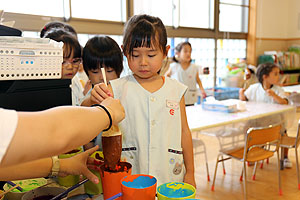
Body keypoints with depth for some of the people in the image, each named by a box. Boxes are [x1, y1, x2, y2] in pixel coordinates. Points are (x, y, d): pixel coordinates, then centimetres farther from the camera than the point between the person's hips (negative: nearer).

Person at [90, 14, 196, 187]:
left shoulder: (176, 90, 1)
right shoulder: (119, 88, -4)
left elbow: (184, 132, 6)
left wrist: (190, 173, 8)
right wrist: (93, 98, -31)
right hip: (128, 178, -1)